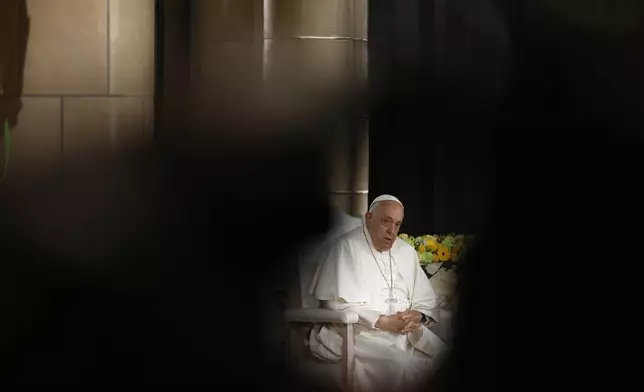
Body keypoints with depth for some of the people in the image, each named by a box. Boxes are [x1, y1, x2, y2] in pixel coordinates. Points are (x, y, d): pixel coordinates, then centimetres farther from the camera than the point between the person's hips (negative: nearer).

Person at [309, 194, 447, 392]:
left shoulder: (407, 252, 16)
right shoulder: (347, 247, -5)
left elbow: (426, 300, 17)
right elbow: (338, 303, -15)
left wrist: (418, 316, -8)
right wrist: (383, 322, -20)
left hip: (406, 332, 7)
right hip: (360, 333, -7)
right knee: (400, 367, -34)